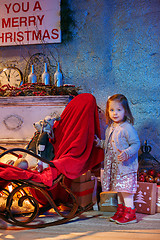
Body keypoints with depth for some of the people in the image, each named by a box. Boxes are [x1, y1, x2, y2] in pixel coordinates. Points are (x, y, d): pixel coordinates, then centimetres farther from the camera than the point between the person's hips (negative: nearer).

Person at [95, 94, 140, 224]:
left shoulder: (127, 128, -15)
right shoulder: (110, 128, 12)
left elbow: (136, 144, -17)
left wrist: (126, 154, -29)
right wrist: (99, 142, 13)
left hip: (126, 166, -8)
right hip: (114, 165, 8)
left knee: (125, 189, -6)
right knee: (119, 189, 17)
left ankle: (130, 213, 4)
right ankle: (120, 210, 29)